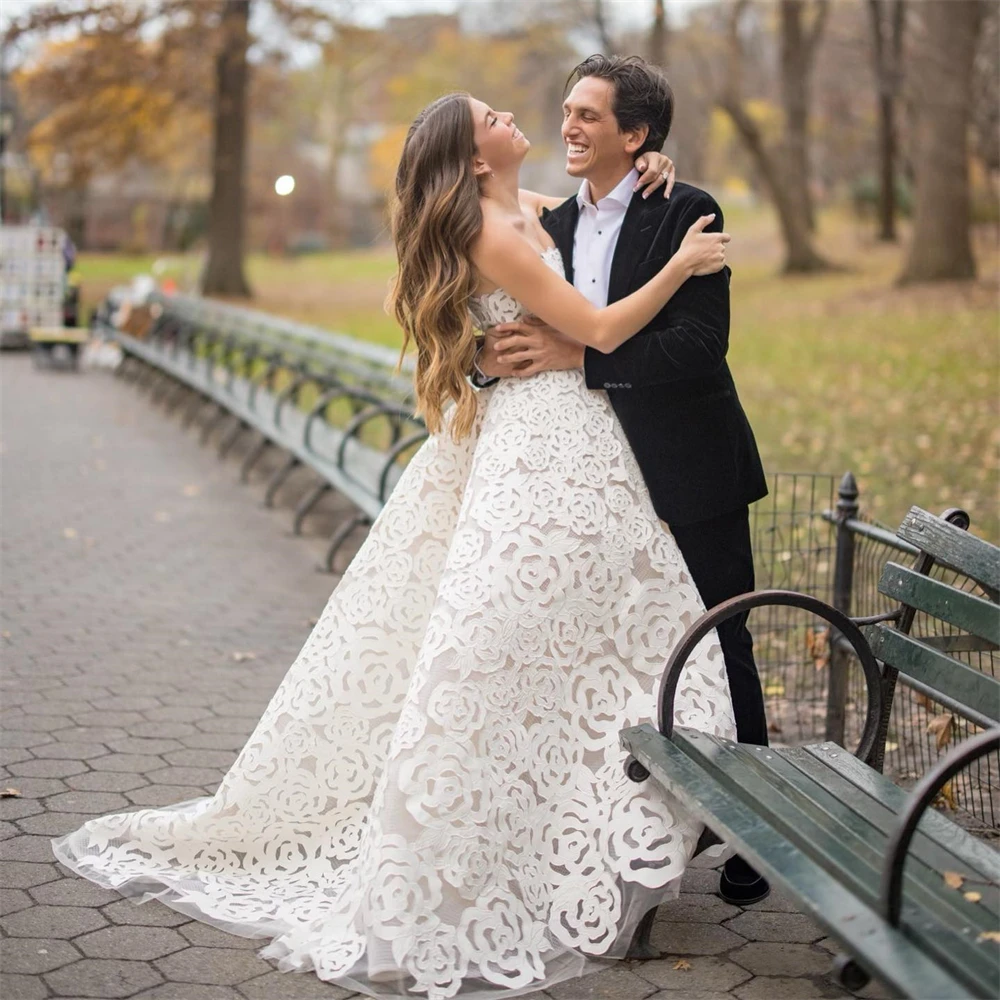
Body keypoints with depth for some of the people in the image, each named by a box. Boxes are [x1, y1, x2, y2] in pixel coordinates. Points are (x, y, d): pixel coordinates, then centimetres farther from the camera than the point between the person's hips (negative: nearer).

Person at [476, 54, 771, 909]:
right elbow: (546, 340, 12)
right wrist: (502, 356, -11)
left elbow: (700, 342, -21)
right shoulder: (556, 225, 10)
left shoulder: (686, 214, -11)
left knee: (716, 650, 3)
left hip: (691, 472, -6)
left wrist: (577, 355, -26)